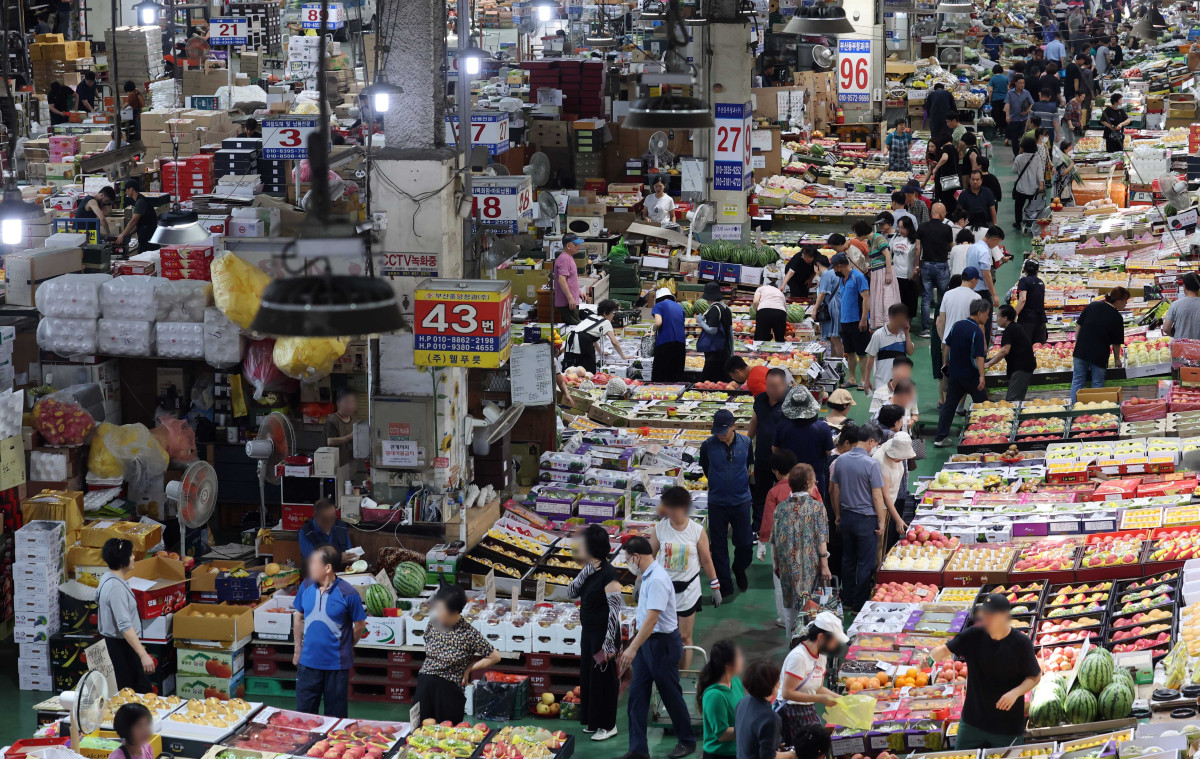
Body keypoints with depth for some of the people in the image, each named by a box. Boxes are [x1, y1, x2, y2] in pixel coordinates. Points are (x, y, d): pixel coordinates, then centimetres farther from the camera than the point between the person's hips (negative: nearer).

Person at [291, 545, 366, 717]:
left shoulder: (348, 593, -13)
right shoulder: (306, 586, 0)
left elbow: (360, 625, -2)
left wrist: (344, 648, 4)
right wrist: (298, 649, 13)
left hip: (337, 664, -4)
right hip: (308, 662, 4)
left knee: (335, 714, 9)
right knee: (304, 713, 10)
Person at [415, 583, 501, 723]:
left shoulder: (468, 633, -14)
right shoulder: (433, 624, 0)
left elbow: (495, 657, -7)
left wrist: (469, 669, -4)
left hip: (449, 690, -4)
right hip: (425, 684, 4)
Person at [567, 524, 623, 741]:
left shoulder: (607, 574, -22)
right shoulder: (589, 570, 5)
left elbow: (615, 611, -22)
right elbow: (571, 593, 3)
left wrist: (609, 643, -22)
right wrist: (585, 572, -12)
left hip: (603, 633, -9)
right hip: (588, 631, 9)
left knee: (603, 678, 2)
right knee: (588, 675, 17)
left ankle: (608, 725, 15)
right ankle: (592, 721, 30)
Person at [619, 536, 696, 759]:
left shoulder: (657, 580, -24)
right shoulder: (648, 576, 8)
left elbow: (652, 618, -30)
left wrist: (633, 648, -32)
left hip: (663, 643, -10)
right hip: (646, 642, 10)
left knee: (671, 695, 6)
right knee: (637, 696, 5)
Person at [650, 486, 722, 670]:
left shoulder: (697, 531, -10)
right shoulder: (660, 528, -6)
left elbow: (706, 560, 0)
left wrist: (715, 587, 3)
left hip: (688, 588, -1)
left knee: (685, 637, 5)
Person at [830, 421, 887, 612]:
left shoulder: (841, 460, 0)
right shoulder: (871, 464, -19)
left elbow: (834, 490, 8)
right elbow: (877, 496, -16)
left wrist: (837, 515, 19)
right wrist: (882, 521, -7)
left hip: (846, 517, 6)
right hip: (866, 519, -6)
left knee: (848, 559, 18)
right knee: (865, 563, 4)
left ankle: (847, 600, 27)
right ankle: (860, 605, 9)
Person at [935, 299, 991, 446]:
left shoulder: (956, 325, 3)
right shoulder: (976, 331, -18)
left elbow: (947, 346, 10)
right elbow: (979, 356, -22)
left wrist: (945, 364, 21)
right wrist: (981, 376, -24)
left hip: (954, 373, 6)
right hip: (970, 375, -6)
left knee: (949, 405, 8)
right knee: (982, 405, 10)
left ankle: (940, 438, 5)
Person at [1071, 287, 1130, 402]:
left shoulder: (1092, 306, 4)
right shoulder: (1117, 318, -5)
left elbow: (1078, 325, 6)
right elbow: (1116, 343, 1)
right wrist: (1117, 359, 15)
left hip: (1081, 350, 3)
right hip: (1100, 354, -3)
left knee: (1077, 381, 10)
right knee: (1097, 384, 10)